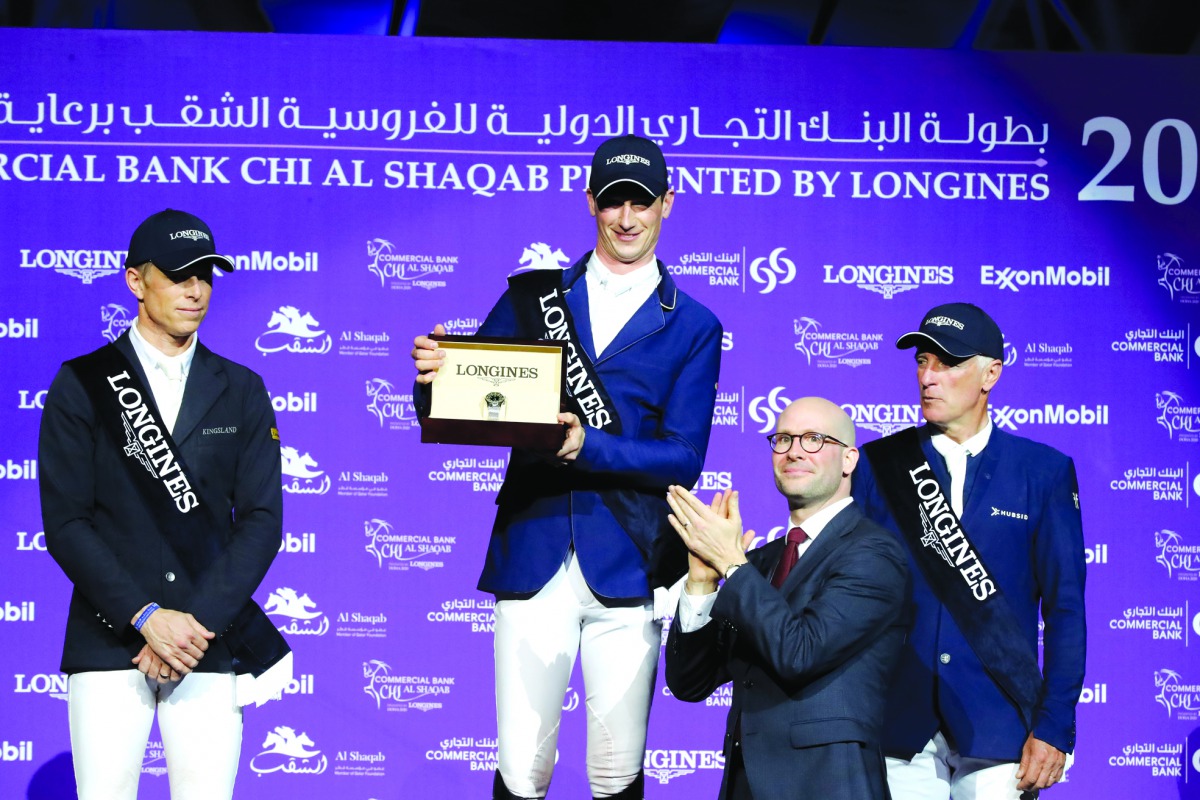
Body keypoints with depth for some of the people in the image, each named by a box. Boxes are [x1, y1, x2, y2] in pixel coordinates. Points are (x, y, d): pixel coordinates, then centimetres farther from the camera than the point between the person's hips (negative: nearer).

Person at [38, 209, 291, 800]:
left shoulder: (241, 390, 10)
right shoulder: (81, 384, 4)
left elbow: (262, 519, 3)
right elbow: (65, 523, -3)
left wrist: (199, 621, -9)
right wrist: (146, 616, -12)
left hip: (209, 639, 1)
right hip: (109, 638, -1)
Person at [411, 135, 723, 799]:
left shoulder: (693, 327, 7)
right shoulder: (530, 296, 12)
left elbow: (683, 458, -2)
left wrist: (587, 445, -18)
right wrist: (435, 376, -16)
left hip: (627, 567, -1)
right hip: (531, 556, 1)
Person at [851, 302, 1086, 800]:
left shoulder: (1044, 472, 3)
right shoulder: (878, 465, 6)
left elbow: (1065, 609, 2)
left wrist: (1055, 727, -5)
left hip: (999, 733, -1)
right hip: (899, 733, 1)